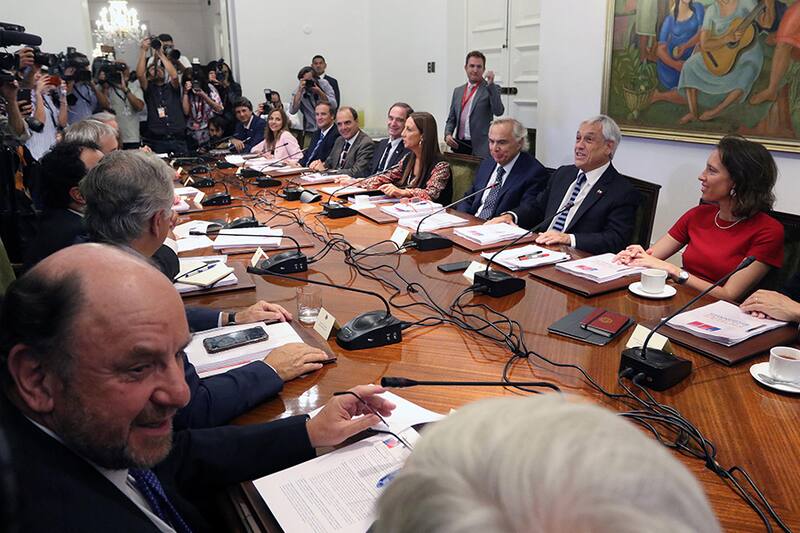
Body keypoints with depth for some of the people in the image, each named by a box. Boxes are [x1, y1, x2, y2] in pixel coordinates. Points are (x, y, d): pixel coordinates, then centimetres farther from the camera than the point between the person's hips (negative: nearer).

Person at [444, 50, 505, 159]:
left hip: (480, 147, -4)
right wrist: (447, 134, 0)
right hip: (459, 145, 5)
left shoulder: (492, 89, 1)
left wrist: (491, 84, -21)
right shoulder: (458, 91, 16)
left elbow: (498, 111, -16)